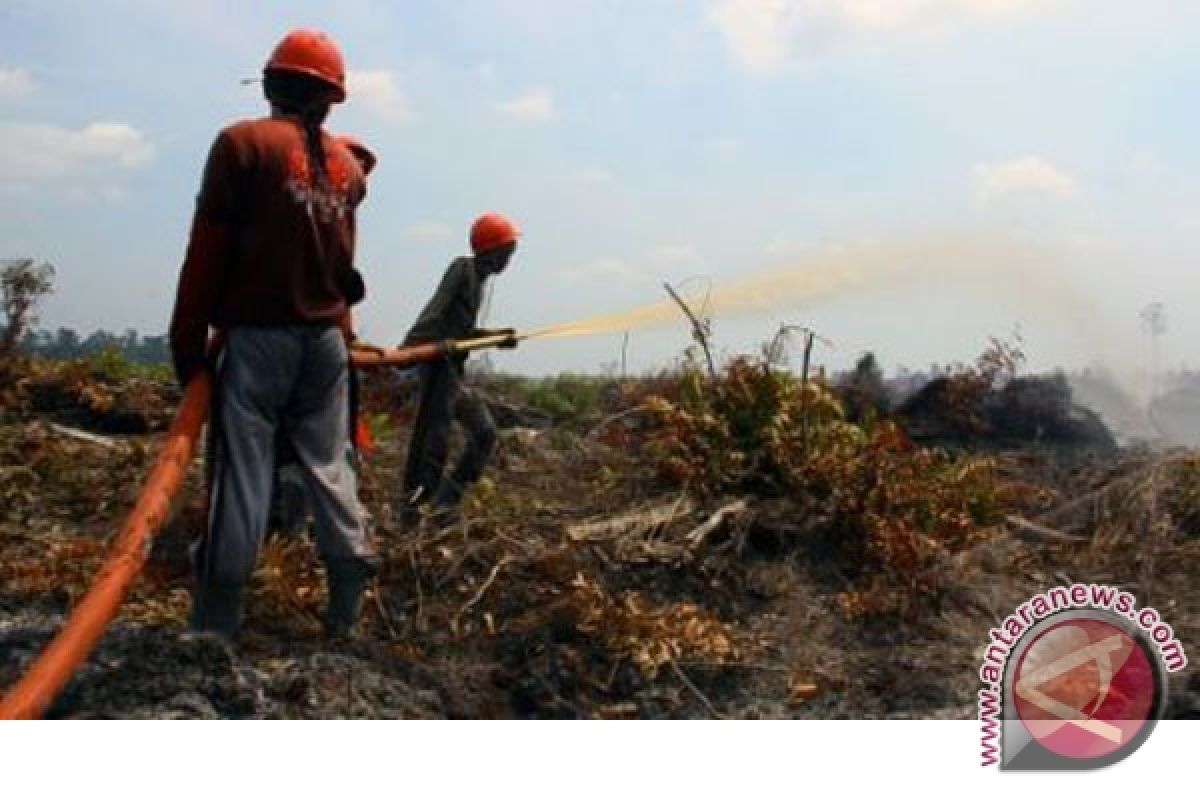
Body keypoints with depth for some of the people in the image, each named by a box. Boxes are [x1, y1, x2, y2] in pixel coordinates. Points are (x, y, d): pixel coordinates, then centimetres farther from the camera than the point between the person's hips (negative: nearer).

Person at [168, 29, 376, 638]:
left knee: (241, 471, -2)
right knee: (328, 465, 11)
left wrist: (188, 343, -3)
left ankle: (216, 622, 3)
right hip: (326, 339, 5)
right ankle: (348, 609, 15)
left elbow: (207, 252, -7)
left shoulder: (243, 143, -6)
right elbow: (340, 259, 9)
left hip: (258, 337, -4)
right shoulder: (348, 166, 10)